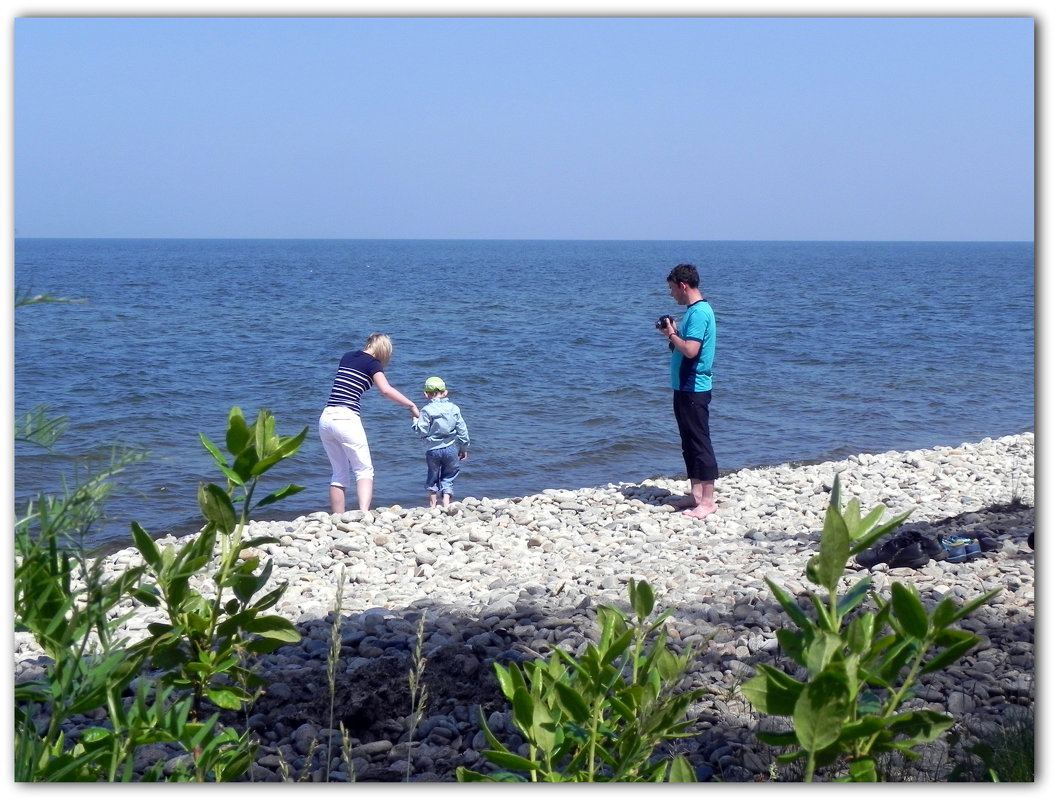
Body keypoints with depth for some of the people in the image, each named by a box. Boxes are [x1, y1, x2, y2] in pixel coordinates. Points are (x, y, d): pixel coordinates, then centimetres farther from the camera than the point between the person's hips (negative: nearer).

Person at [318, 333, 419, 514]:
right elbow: (386, 390, -16)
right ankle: (364, 512, -20)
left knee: (339, 472, 14)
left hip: (326, 418, 6)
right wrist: (411, 405, -8)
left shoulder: (347, 356, 18)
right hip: (346, 419, -6)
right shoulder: (372, 363, -1)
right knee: (364, 470, 1)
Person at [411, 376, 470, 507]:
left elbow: (422, 431, -11)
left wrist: (415, 420, 7)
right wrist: (464, 448, 13)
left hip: (433, 449, -2)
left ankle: (433, 505, 16)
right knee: (448, 477, 13)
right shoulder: (454, 408, 2)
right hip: (451, 449, 2)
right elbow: (462, 430, 4)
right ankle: (446, 503, 3)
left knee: (432, 477, 14)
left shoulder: (427, 410, -9)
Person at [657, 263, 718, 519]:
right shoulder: (694, 310, 15)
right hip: (685, 387, 11)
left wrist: (671, 335, -11)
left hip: (694, 389, -11)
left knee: (700, 442, -6)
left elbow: (690, 350, -26)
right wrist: (673, 333, 6)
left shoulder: (699, 313, -17)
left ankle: (708, 501, -3)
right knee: (689, 443, 14)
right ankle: (696, 495, 21)